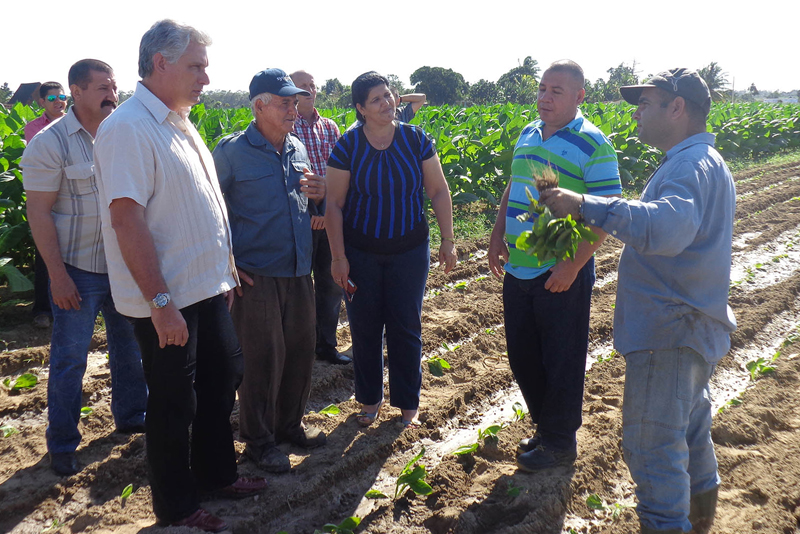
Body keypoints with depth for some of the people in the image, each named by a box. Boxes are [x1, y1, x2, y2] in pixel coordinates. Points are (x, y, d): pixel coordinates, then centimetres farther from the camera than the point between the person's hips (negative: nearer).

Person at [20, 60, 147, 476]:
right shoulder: (51, 142, -10)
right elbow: (39, 212, -12)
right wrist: (57, 275, -17)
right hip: (78, 270, -5)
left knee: (131, 347, 17)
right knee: (69, 359, 5)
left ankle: (131, 416, 36)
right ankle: (61, 445, 20)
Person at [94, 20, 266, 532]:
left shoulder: (181, 125, 10)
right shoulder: (129, 129, -18)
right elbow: (127, 220, -24)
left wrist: (227, 269, 16)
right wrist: (161, 302, -24)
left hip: (208, 288, 9)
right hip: (168, 301, -9)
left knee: (222, 380, 20)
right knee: (175, 404, 6)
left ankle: (217, 474, 40)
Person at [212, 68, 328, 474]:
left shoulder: (298, 148, 11)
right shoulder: (231, 151, -7)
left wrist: (318, 194, -2)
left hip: (299, 272, 6)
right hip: (256, 274, -6)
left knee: (300, 351, 12)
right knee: (261, 359, 0)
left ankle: (289, 424, 32)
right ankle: (258, 439, 18)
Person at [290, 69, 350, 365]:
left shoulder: (329, 127, 11)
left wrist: (328, 209, -9)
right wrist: (309, 211, -16)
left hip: (329, 216, 5)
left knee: (330, 283, 11)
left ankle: (326, 344, 25)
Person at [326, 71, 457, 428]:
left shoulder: (415, 139, -4)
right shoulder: (347, 146, -7)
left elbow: (439, 191, 1)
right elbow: (334, 204, -5)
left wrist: (448, 240, -3)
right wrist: (338, 258, -8)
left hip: (410, 251, 1)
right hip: (360, 252, 0)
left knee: (406, 328, 6)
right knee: (365, 328, 9)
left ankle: (408, 403, 22)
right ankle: (370, 399, 28)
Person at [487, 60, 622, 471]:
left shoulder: (592, 144, -11)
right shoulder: (528, 135, 11)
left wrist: (573, 266, -20)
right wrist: (497, 236, 9)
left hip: (561, 275, -7)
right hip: (517, 271, 7)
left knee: (561, 363, 6)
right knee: (522, 358, 16)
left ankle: (559, 445, 24)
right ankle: (544, 429, 36)